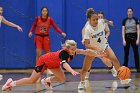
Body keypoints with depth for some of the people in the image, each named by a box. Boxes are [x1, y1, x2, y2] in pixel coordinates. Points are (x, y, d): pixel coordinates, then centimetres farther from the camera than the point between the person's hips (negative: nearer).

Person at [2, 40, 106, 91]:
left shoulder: (73, 51, -21)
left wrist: (97, 54, -40)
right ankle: (11, 83, 13)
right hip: (43, 61, -7)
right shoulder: (64, 53, -40)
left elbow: (86, 51, -26)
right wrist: (72, 71, -74)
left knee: (62, 79, -3)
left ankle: (46, 80, 24)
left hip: (53, 63, 7)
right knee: (32, 80, -3)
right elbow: (64, 63, -57)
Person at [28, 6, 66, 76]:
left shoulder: (50, 19, -5)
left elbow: (55, 27, -7)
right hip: (38, 37, -1)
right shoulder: (37, 18, -5)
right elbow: (34, 26, 6)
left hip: (46, 37, 1)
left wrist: (61, 33, -20)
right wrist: (31, 32, -11)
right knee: (38, 53, -9)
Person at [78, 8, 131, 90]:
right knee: (85, 69, -4)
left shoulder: (101, 22, -18)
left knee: (115, 59, -13)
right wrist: (97, 48, -44)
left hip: (104, 46, 3)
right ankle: (82, 82, 22)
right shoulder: (88, 29, -28)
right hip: (92, 49, -3)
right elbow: (87, 44, -32)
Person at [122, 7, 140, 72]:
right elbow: (123, 31, 1)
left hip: (134, 37, -1)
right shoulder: (124, 20, 4)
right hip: (127, 37, 1)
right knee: (126, 53, 3)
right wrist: (123, 40, -7)